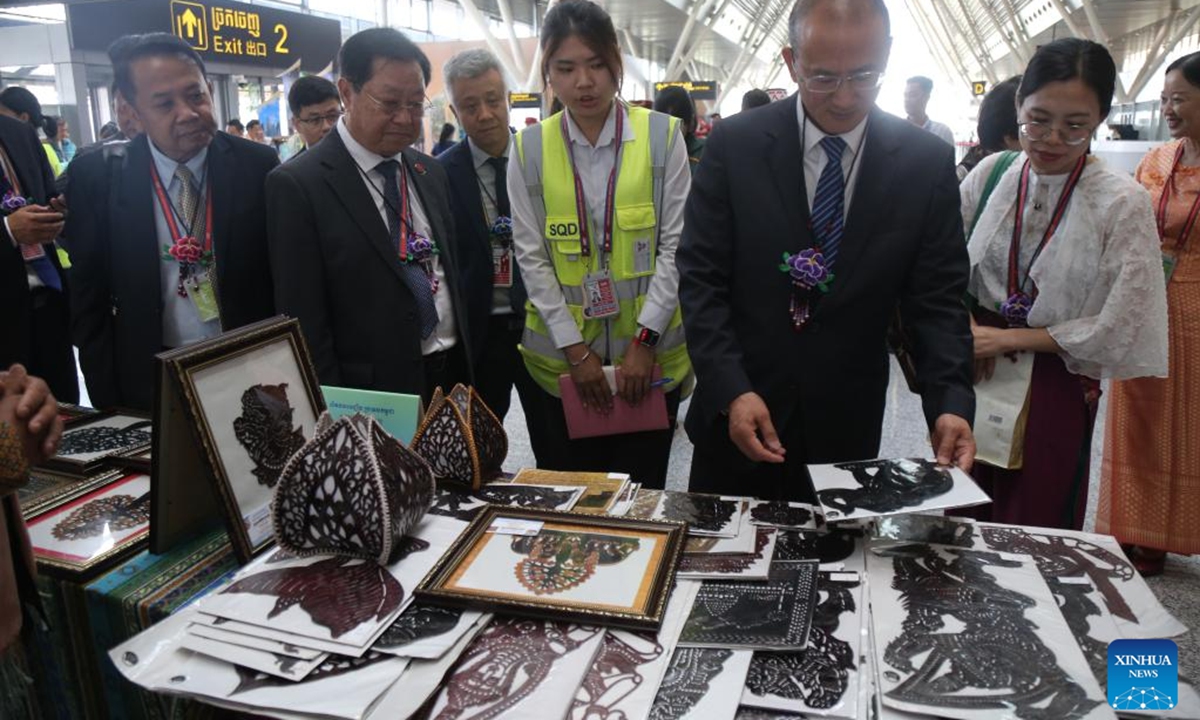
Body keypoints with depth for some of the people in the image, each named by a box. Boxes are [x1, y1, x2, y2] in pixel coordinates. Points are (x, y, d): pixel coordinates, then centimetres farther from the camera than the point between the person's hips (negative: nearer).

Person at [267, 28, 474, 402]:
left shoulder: (431, 173, 8)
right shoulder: (298, 185, -11)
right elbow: (305, 322, -12)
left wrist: (467, 368, 11)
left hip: (453, 376, 6)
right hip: (372, 397, -5)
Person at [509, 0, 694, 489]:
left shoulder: (662, 135, -1)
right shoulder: (530, 147, 1)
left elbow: (676, 245, -4)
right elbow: (531, 257, -1)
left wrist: (645, 339, -11)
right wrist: (575, 349, -7)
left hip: (651, 351, -1)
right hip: (563, 355, 1)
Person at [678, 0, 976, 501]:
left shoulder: (927, 163, -4)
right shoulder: (733, 145, -7)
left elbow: (936, 300, -2)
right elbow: (701, 279, -8)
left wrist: (951, 403, -17)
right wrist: (731, 390, -19)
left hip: (846, 431, 1)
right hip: (735, 417, 0)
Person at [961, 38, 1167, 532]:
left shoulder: (1122, 202, -11)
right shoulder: (991, 174, -2)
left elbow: (1117, 329, -13)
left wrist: (1006, 338, -13)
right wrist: (964, 329, -12)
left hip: (1053, 389, -3)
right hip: (975, 378, 3)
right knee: (963, 522, 16)